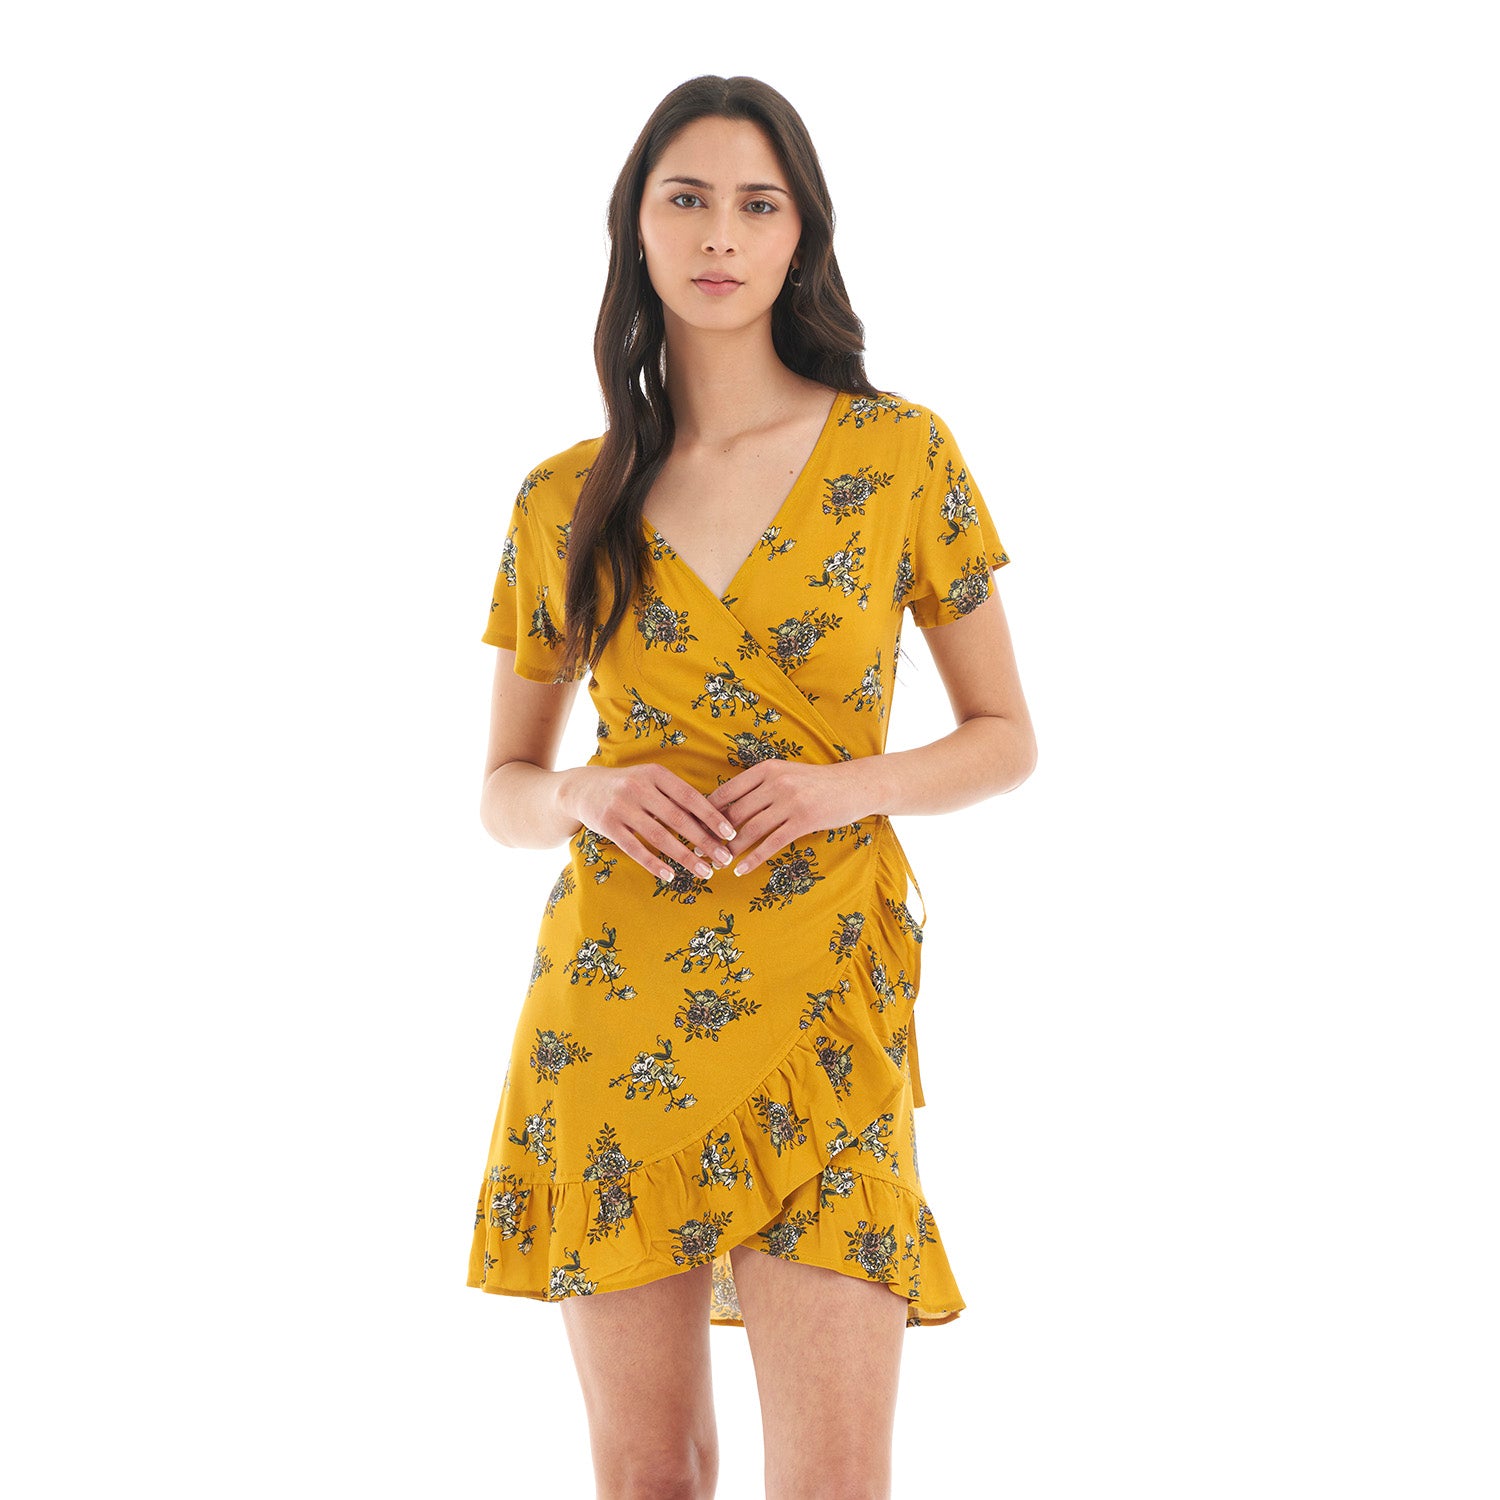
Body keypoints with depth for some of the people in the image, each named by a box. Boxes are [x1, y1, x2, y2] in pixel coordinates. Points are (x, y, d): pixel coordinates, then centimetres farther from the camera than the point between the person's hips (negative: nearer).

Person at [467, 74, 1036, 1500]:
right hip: (611, 1005, 2)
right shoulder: (565, 501, 6)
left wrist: (845, 787, -11)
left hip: (820, 1003, -1)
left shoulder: (900, 456, 2)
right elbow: (502, 788, 13)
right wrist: (587, 798, -10)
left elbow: (1005, 738, 8)